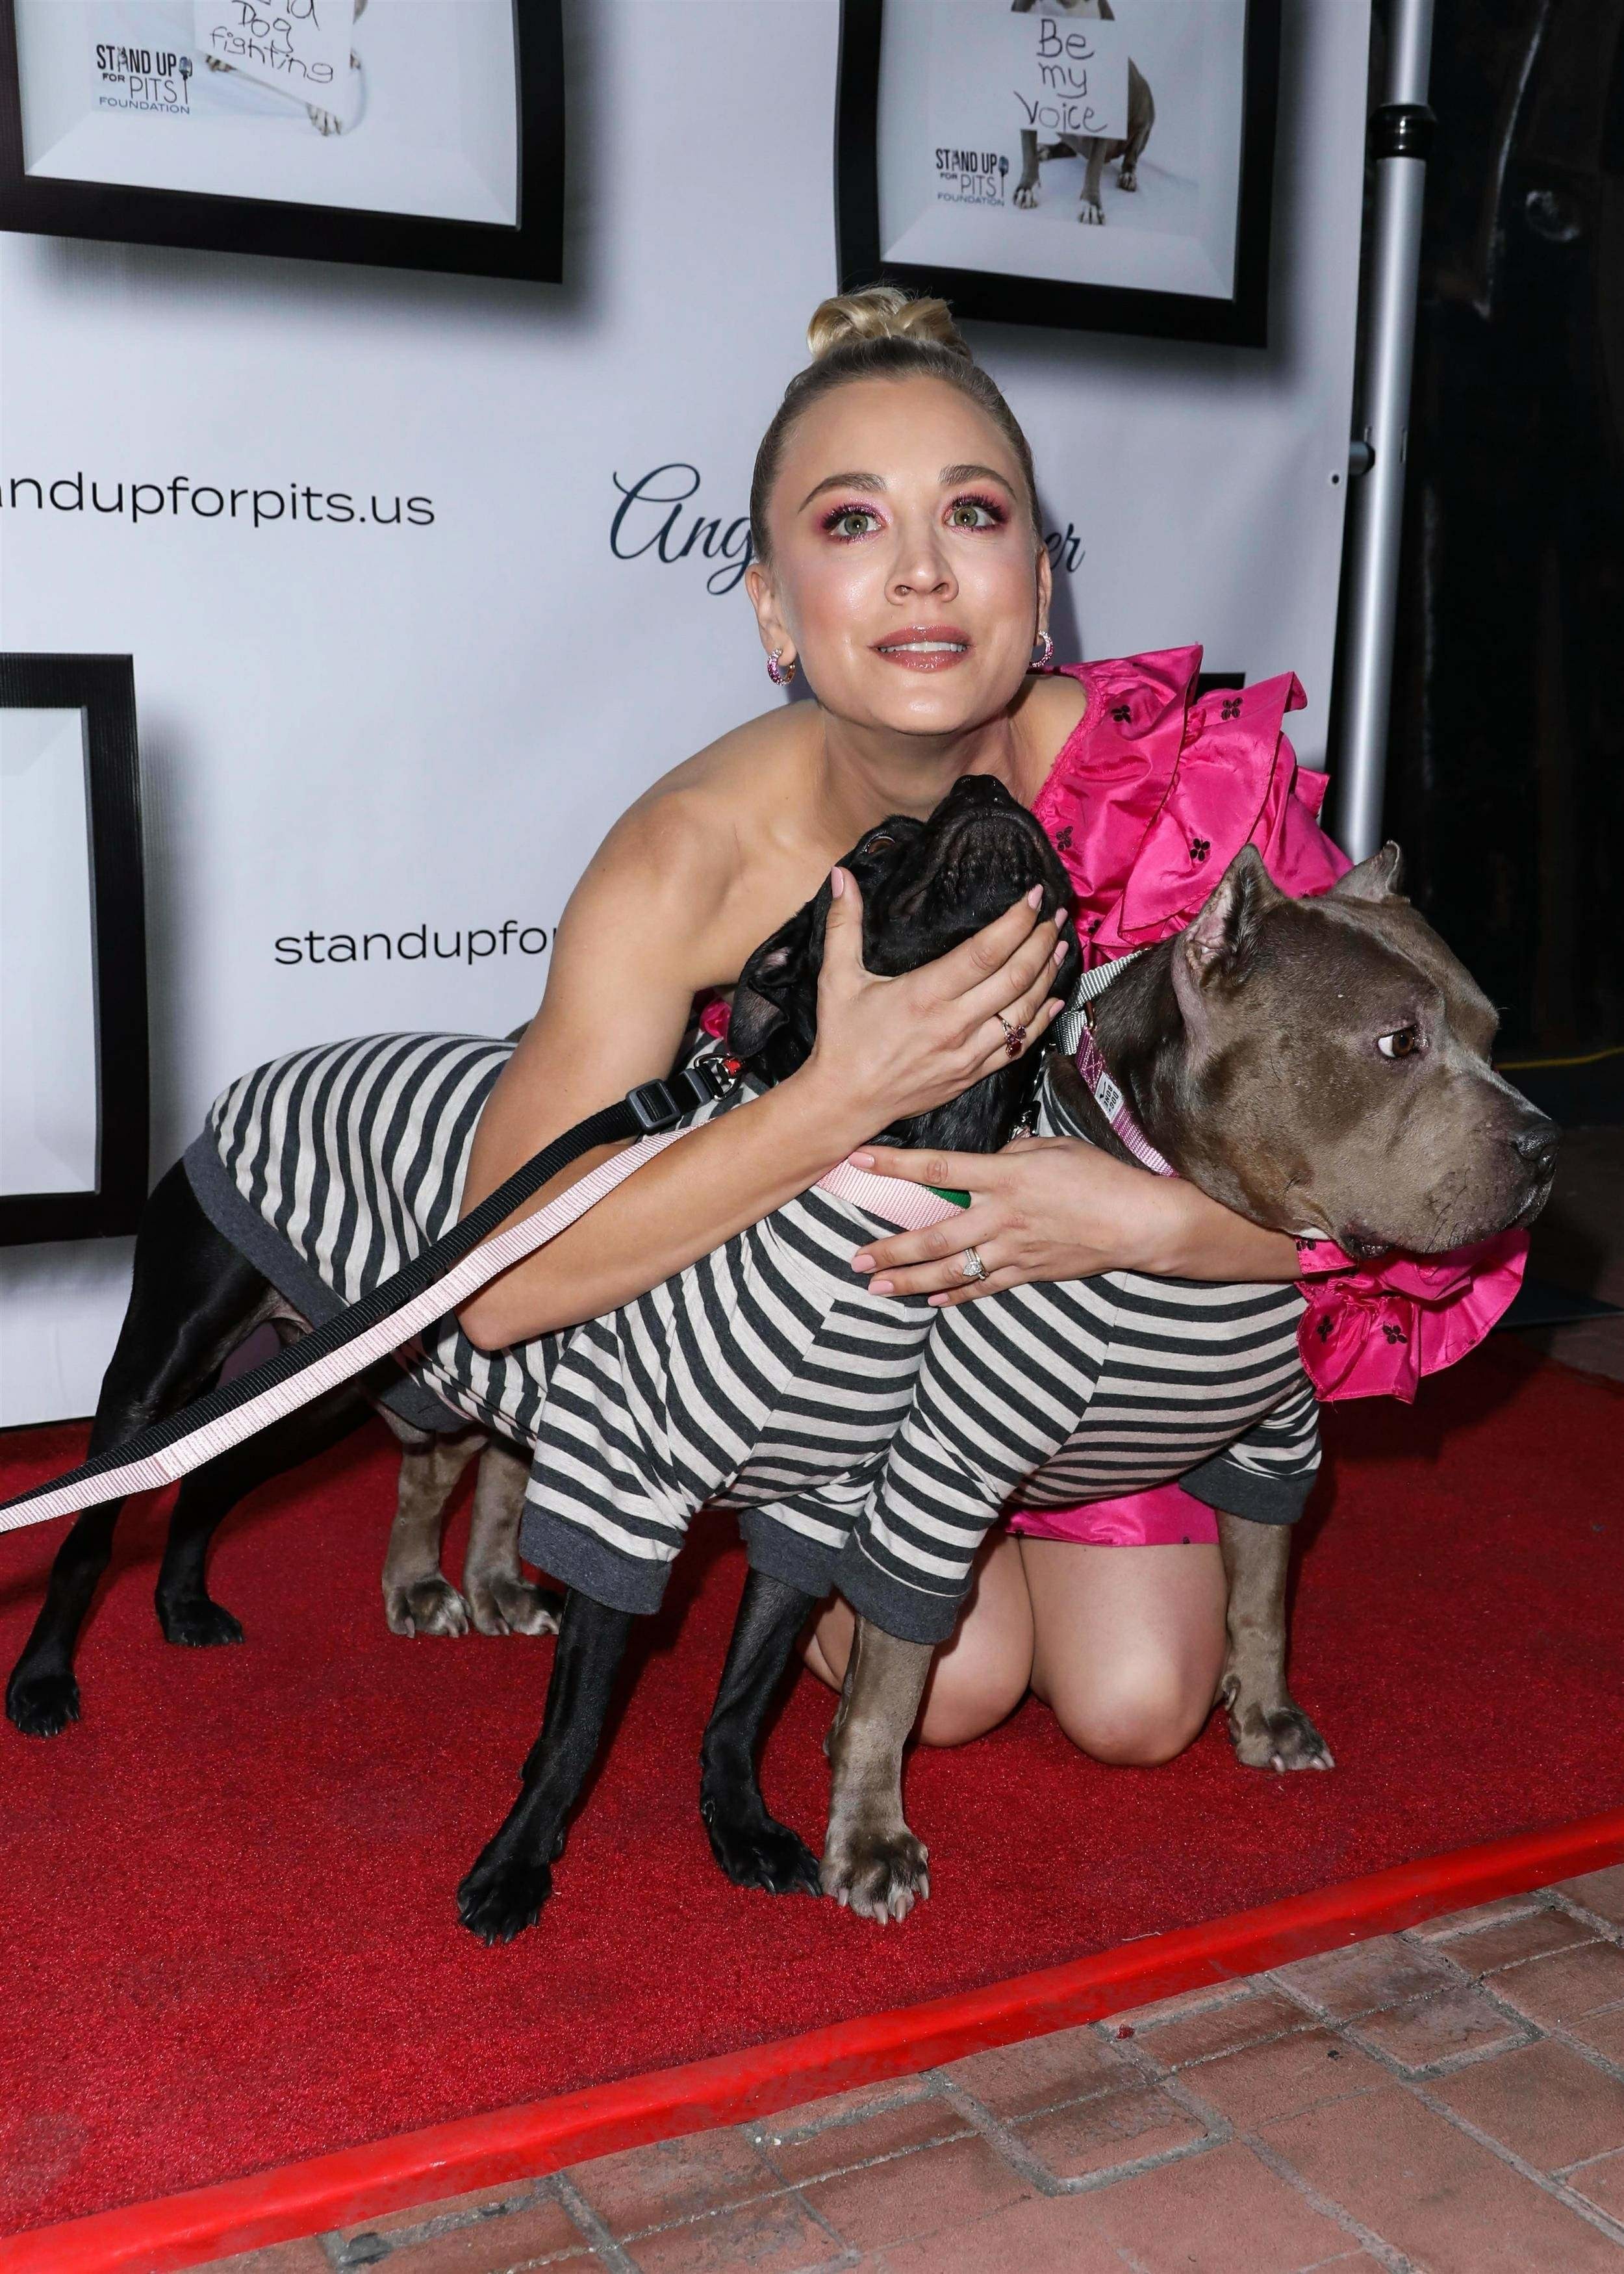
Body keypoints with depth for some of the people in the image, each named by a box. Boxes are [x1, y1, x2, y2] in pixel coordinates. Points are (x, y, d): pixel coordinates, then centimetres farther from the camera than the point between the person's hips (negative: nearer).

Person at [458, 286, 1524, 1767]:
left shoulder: (1190, 783, -32)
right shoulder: (695, 857, -32)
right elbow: (503, 1285, -36)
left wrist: (1159, 1219, -43)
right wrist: (845, 1098, -46)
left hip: (1110, 1275, 1)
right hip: (823, 1296, -1)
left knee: (1136, 1705, -2)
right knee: (955, 1683, -11)